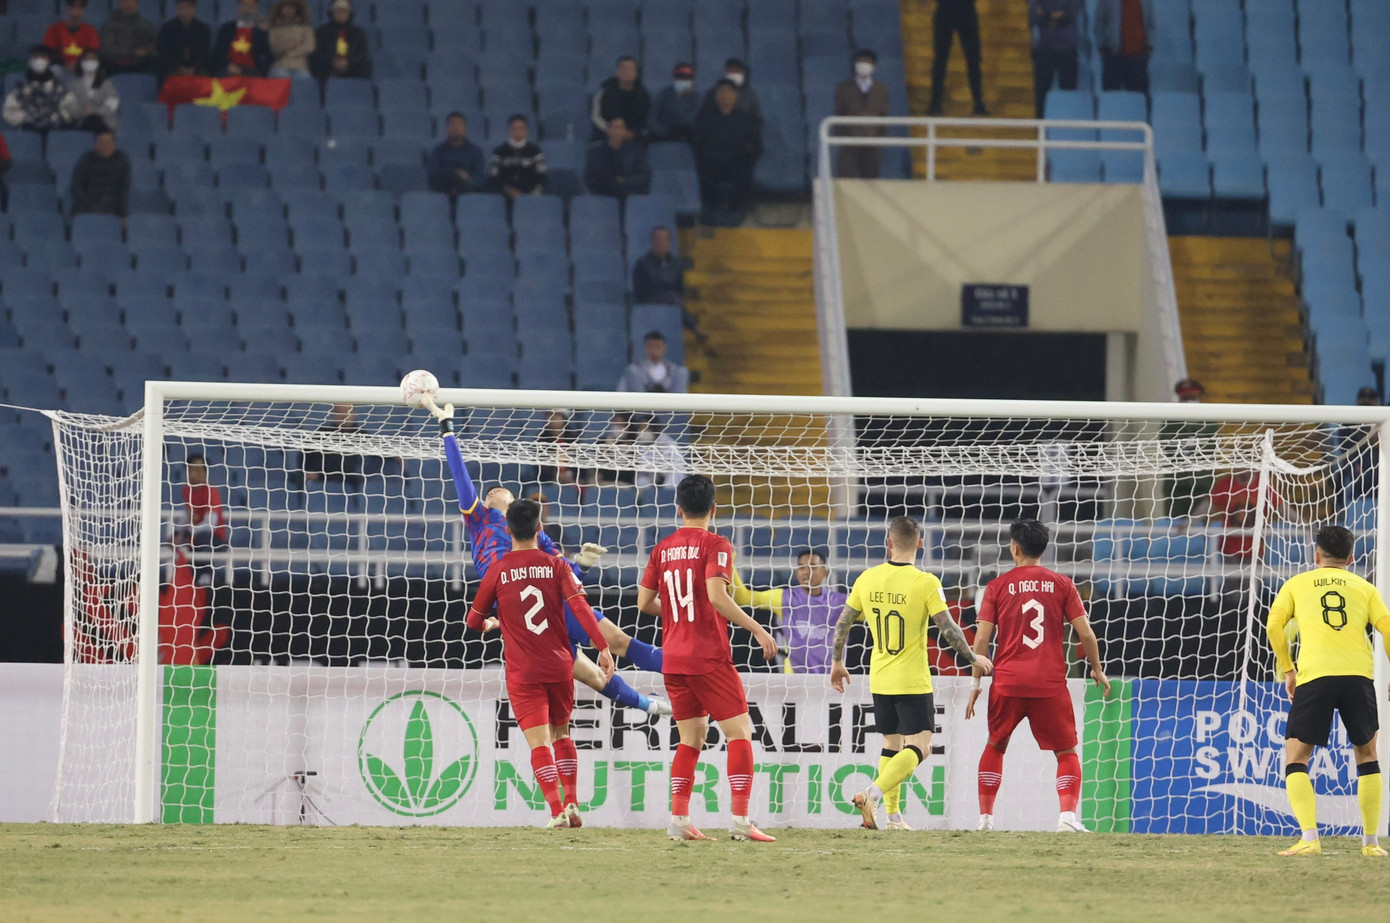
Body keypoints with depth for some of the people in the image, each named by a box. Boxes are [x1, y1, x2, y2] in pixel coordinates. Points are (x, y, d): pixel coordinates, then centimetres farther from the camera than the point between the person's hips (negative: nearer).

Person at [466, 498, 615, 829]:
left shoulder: (498, 571, -1)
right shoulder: (555, 565, 0)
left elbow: (474, 620, 9)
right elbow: (580, 607, -11)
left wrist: (490, 624, 32)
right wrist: (603, 648, -12)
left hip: (522, 672, -2)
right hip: (559, 665, 2)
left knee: (539, 743, -4)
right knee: (561, 734, 20)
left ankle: (557, 810, -15)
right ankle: (571, 802, 10)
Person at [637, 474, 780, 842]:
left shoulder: (662, 549, 10)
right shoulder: (715, 545, -8)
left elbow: (644, 602, 11)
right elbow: (716, 596, -21)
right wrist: (756, 629, -16)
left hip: (673, 658, 6)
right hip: (709, 656, -6)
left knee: (692, 736, 14)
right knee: (739, 730, -2)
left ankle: (679, 819, 6)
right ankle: (741, 819, -12)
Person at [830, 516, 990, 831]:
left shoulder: (868, 579, 0)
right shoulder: (925, 583, -13)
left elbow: (842, 623, 7)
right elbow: (948, 628, -14)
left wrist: (837, 663, 21)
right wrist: (973, 658, 2)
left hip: (879, 681, 5)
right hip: (913, 682, -5)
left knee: (892, 744, 18)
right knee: (918, 748, -3)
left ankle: (892, 814, 15)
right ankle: (874, 793, -25)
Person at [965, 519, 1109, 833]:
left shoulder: (998, 586, 3)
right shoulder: (1062, 584, 3)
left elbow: (981, 638, 0)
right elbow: (1085, 633, 0)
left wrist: (976, 683, 6)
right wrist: (1097, 670, 16)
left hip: (1007, 683, 1)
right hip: (1050, 684, -1)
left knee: (995, 746, 20)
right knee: (1067, 752, 8)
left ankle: (985, 817, 16)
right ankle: (1068, 816, -11)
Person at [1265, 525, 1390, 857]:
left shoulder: (1297, 584, 18)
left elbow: (1274, 625, 5)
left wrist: (1286, 671, 13)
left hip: (1314, 675, -2)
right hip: (1359, 674, 2)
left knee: (1295, 759, 6)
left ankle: (1309, 839, -12)